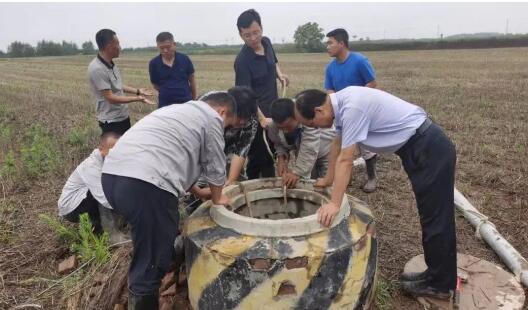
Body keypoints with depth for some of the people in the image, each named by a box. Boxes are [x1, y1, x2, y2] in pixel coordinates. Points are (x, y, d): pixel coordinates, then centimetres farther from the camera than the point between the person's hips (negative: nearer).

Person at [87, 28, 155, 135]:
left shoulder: (111, 64, 4)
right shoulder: (97, 69, -23)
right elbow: (110, 98, -22)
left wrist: (137, 91, 15)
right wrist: (136, 98, -20)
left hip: (123, 117, 9)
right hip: (111, 121, -9)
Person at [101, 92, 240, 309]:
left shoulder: (180, 110, 32)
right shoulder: (211, 118, 6)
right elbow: (215, 168, 11)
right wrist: (217, 198, 29)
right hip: (145, 184, -10)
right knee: (152, 261, 3)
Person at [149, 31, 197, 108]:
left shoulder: (184, 59, -3)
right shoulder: (154, 63, -4)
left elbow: (192, 80, 7)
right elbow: (155, 85, 9)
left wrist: (194, 100, 12)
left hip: (186, 103, 0)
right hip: (165, 105, 1)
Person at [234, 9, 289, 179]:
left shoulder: (266, 42, -1)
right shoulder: (243, 60, -23)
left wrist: (280, 74, 0)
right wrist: (261, 119, -34)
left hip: (273, 110, 8)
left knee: (270, 154, 19)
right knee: (258, 156, 2)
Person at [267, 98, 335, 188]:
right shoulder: (273, 125, -23)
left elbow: (309, 151, -42)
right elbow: (277, 141, -4)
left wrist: (297, 173, -44)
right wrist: (281, 157, -20)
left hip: (326, 149, -5)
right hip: (301, 152, 5)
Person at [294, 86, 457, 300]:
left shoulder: (352, 107, -26)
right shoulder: (342, 103, 3)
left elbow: (345, 160, -27)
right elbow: (338, 145, 14)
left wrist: (334, 204, -23)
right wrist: (328, 179, 23)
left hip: (429, 149, -10)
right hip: (420, 148, 10)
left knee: (437, 218, 2)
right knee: (432, 216, 16)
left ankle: (441, 284, 17)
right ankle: (436, 275, 30)